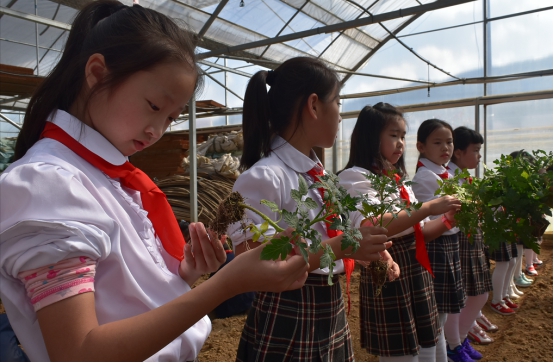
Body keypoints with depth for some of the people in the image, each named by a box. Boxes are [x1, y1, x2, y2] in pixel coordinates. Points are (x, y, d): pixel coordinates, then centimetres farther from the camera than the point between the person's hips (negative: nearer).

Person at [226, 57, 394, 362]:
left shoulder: (320, 176, 6)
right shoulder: (263, 177, -20)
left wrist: (369, 250, -1)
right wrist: (342, 246, -26)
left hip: (331, 316, 8)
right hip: (286, 324, -8)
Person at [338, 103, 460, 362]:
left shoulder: (400, 179, 15)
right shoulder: (356, 176, -11)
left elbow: (416, 232, 16)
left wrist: (448, 220, -1)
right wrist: (428, 207, -24)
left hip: (416, 270, 8)